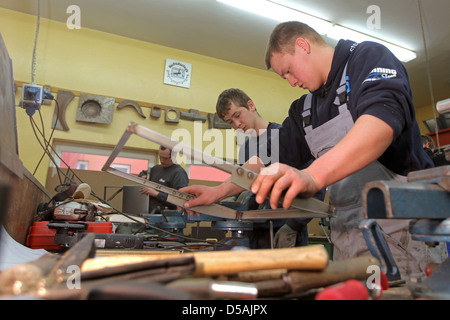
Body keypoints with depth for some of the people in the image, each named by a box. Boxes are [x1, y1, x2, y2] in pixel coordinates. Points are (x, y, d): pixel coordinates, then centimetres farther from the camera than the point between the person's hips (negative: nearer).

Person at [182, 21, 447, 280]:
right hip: (349, 232, 5)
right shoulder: (303, 109, 15)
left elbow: (384, 116, -24)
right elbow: (273, 159, 17)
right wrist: (217, 192, 10)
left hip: (404, 226, -5)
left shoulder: (369, 57, -4)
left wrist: (312, 176, -39)